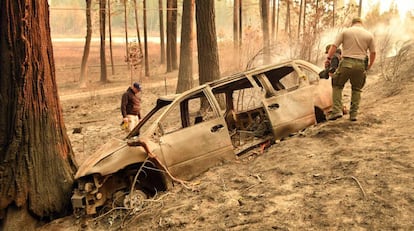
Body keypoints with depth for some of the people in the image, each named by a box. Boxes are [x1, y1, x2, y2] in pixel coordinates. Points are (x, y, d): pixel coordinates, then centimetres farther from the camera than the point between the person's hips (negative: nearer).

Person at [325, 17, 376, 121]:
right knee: (356, 89, 14)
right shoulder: (369, 35, 11)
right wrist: (369, 65, 23)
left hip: (346, 63, -2)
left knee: (337, 86, 10)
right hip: (360, 64, 2)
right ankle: (353, 114, 11)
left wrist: (328, 58, -2)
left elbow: (334, 46, -3)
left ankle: (337, 111, -4)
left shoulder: (345, 31, 6)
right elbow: (373, 53, 12)